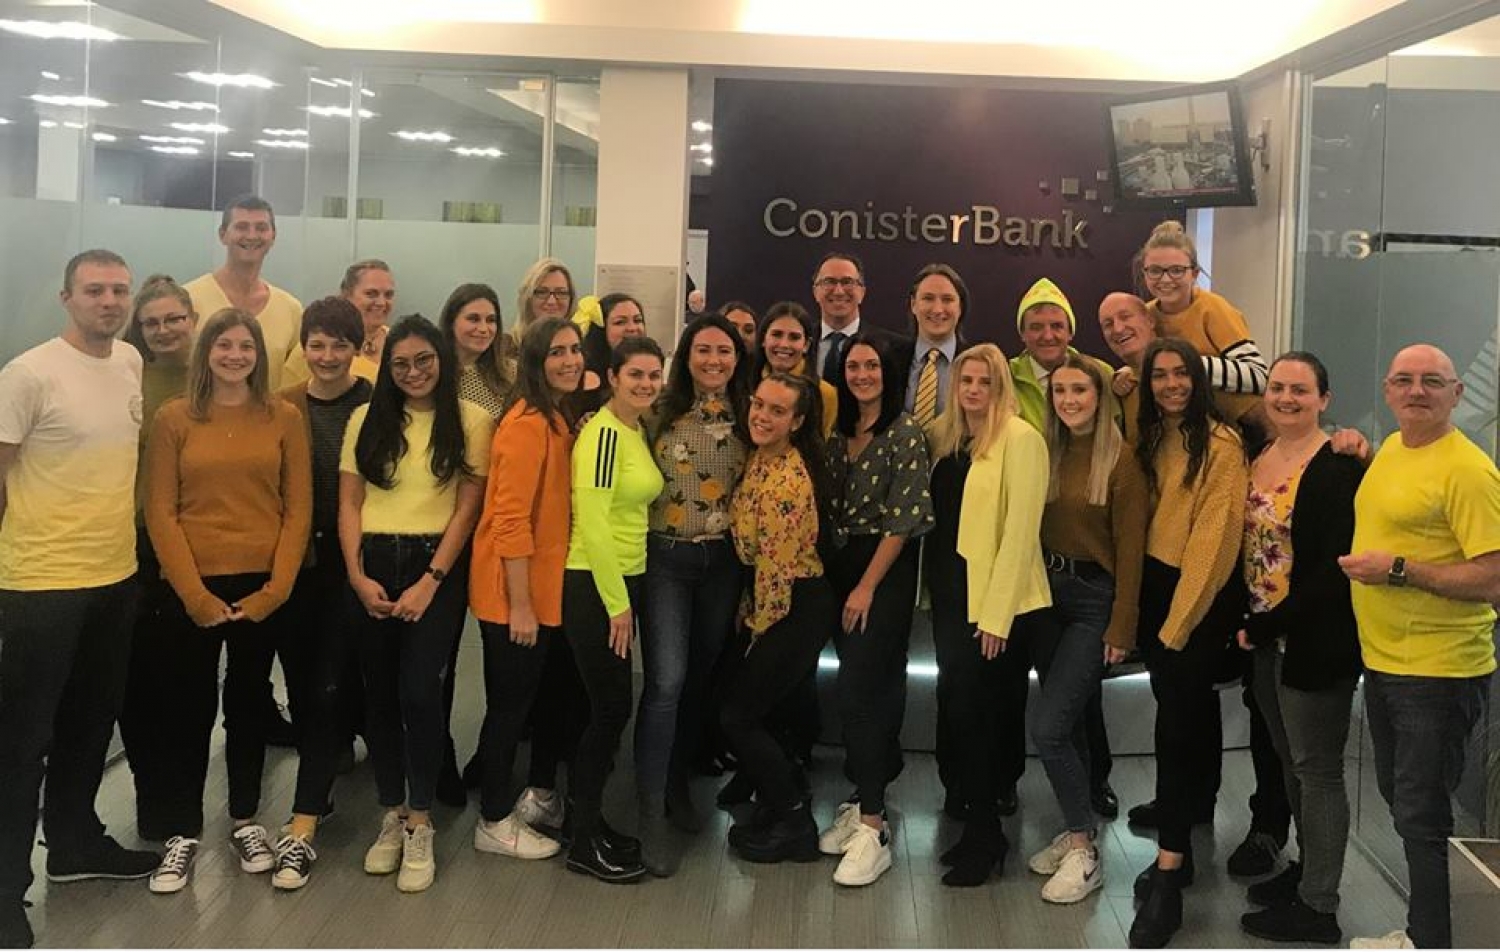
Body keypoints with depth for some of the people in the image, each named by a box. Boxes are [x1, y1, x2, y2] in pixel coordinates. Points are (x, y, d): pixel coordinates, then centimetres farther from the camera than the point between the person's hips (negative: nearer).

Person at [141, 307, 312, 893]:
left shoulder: (284, 418, 1)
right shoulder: (174, 419, -1)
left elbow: (299, 509, 0)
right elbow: (160, 512, -4)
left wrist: (274, 589, -8)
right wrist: (195, 593, -11)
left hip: (263, 587, 1)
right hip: (192, 589, -1)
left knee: (249, 703, 13)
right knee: (186, 709, 4)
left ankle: (245, 820, 27)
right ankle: (181, 832, 16)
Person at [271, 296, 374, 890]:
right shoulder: (284, 408, 4)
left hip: (351, 562, -3)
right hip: (296, 561, 3)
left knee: (329, 686, -7)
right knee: (303, 682, 11)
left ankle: (302, 831, -6)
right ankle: (322, 784, 31)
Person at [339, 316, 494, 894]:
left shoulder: (470, 421, 0)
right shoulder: (366, 420, 10)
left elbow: (468, 508, -3)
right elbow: (349, 503, 7)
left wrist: (430, 581, -10)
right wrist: (357, 575, -5)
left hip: (436, 565, -3)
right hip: (372, 568, 3)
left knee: (419, 692, -11)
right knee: (379, 695, 7)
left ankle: (420, 826, 2)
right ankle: (392, 815, 22)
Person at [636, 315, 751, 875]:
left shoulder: (749, 416, 4)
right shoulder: (660, 411, -6)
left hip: (722, 560, 4)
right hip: (665, 557, -4)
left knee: (702, 677, 14)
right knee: (666, 681, -10)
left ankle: (677, 783, 34)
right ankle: (651, 814, -3)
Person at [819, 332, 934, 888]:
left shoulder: (905, 434, -11)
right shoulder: (838, 432, 11)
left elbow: (902, 521, -14)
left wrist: (867, 587, -13)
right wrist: (840, 579, 6)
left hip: (886, 570, -6)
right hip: (840, 565, 7)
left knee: (859, 691, -12)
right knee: (861, 688, 11)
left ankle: (873, 829, -10)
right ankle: (864, 802, 21)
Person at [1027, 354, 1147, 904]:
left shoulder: (1121, 461, -10)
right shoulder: (1048, 453, 7)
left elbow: (1130, 550, -10)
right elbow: (1035, 530, 7)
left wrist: (1121, 630, -12)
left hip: (1093, 600, -6)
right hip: (1047, 592, 6)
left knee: (1047, 728, -12)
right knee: (1067, 725, 14)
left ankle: (1084, 853, 1)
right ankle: (1078, 831, 28)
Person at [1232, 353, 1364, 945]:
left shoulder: (1336, 468, -14)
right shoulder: (1256, 461, 9)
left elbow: (1333, 570, -19)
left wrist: (1264, 627, -16)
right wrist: (1250, 625, 4)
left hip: (1315, 643, -8)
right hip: (1266, 640, 8)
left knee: (1317, 769, 1)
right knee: (1289, 762, 18)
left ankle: (1317, 908, 11)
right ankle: (1308, 867, 34)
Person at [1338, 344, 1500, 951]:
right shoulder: (1389, 449, 9)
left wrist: (1398, 569, -23)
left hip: (1439, 672, -9)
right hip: (1382, 661, 9)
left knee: (1421, 817, -1)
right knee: (1401, 805, 18)